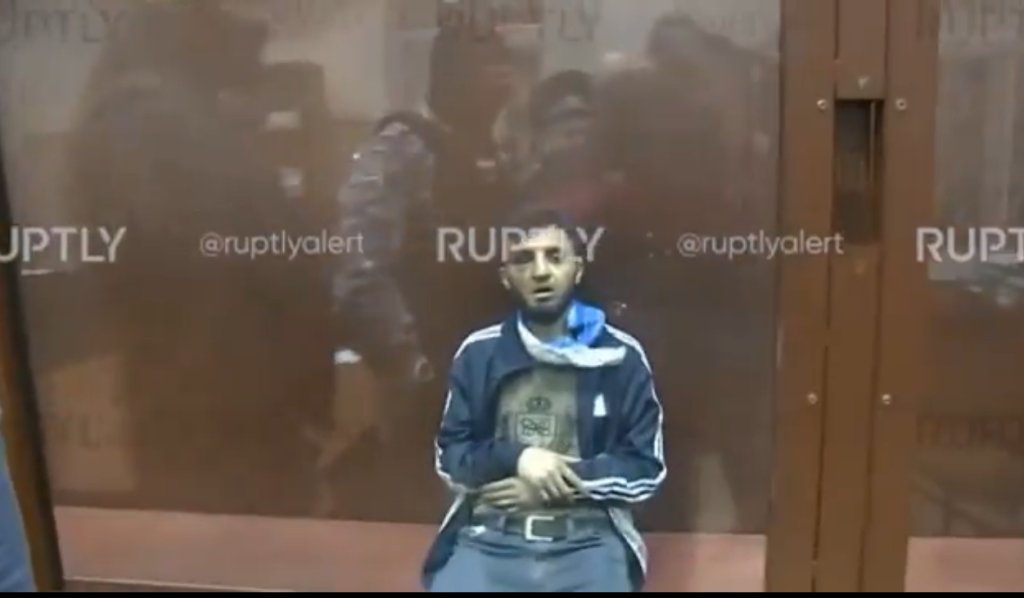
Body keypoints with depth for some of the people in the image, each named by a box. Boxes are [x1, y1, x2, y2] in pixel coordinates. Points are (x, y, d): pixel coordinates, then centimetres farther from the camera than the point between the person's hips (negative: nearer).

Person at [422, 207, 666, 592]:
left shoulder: (619, 356, 4)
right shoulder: (478, 353, 7)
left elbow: (647, 470, 5)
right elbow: (448, 459, 10)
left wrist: (565, 481, -7)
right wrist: (515, 458, -9)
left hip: (587, 539, 0)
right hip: (488, 538, 1)